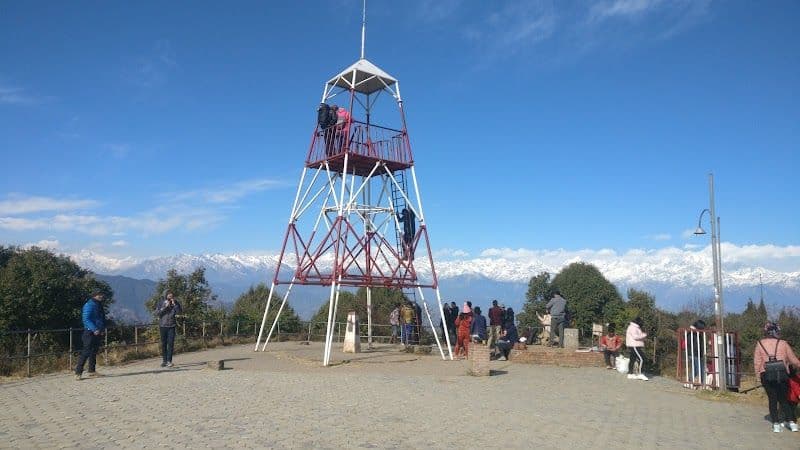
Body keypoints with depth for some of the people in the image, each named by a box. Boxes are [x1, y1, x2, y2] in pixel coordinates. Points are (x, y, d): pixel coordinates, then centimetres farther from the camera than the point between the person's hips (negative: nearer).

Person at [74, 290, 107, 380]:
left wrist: (102, 328, 12)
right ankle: (78, 372, -8)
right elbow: (86, 319, -20)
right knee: (86, 352, -11)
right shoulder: (89, 305, -11)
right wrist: (94, 329, -28)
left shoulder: (99, 306, 16)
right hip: (90, 332, -9)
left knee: (94, 351, 14)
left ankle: (91, 371, 22)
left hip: (97, 332, 9)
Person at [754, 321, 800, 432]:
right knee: (784, 399, 14)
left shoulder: (760, 344, 2)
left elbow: (756, 362, 1)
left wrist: (759, 374, 10)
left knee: (772, 399, 9)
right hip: (782, 375, 0)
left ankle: (776, 424, 8)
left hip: (766, 376, 0)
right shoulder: (783, 344, 0)